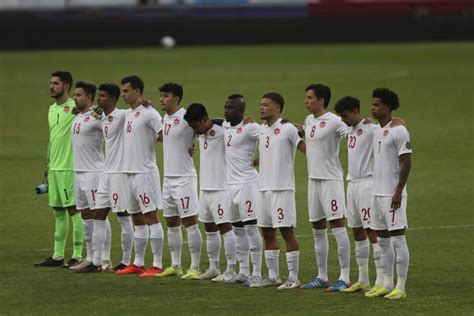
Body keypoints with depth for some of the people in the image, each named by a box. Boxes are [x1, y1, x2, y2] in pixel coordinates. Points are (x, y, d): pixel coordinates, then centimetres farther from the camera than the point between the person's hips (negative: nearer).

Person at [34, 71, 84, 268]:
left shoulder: (74, 108, -8)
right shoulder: (52, 109, 16)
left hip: (70, 168, -8)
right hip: (54, 168, 8)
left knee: (74, 209, -4)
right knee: (58, 211, 11)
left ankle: (78, 256, 0)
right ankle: (58, 256, 16)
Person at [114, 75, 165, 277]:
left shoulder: (149, 114, -12)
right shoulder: (128, 114, 14)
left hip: (145, 173, -9)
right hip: (129, 172, 9)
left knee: (151, 216, -7)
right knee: (137, 219, 13)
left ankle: (157, 265, -7)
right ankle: (138, 264, 19)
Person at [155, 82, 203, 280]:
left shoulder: (186, 117, -14)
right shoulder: (166, 118, 12)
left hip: (184, 178, -9)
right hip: (168, 178, 9)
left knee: (190, 222, -6)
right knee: (171, 223, 13)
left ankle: (195, 267, -4)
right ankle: (175, 266, 20)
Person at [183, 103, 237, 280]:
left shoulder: (222, 132, -15)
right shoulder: (201, 134, 10)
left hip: (221, 188, -9)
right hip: (205, 188, 9)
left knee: (225, 227, -6)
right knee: (209, 229, 13)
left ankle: (231, 270, -3)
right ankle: (213, 269, 21)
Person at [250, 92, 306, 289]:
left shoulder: (288, 129, -10)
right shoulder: (262, 130, 14)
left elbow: (305, 147, -15)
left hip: (282, 189, -8)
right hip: (264, 188, 8)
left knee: (287, 231, -6)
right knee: (267, 232, 11)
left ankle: (293, 278, -1)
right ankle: (273, 276, 19)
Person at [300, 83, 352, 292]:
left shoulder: (333, 122, -13)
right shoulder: (309, 121, 12)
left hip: (331, 180, -9)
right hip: (313, 179, 9)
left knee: (337, 226, -7)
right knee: (317, 229, 12)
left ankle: (344, 278, -6)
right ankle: (322, 277, 19)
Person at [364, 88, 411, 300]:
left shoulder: (398, 131, -12)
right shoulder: (377, 132, 15)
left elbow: (406, 163, -16)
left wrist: (398, 191, -20)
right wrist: (376, 191, 19)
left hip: (392, 194, -9)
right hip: (377, 194, 9)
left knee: (397, 239, -6)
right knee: (382, 240, 12)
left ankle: (400, 287, -4)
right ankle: (387, 285, 18)